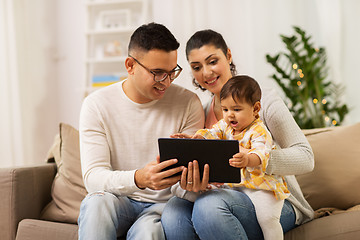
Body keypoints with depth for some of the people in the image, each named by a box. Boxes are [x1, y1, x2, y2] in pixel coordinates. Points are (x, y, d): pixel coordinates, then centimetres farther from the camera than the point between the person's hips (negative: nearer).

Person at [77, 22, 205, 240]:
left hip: (163, 204, -1)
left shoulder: (188, 104, -3)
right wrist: (138, 179, -35)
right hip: (117, 200, 1)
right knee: (97, 202, -33)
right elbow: (93, 176, -15)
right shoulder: (97, 105, -5)